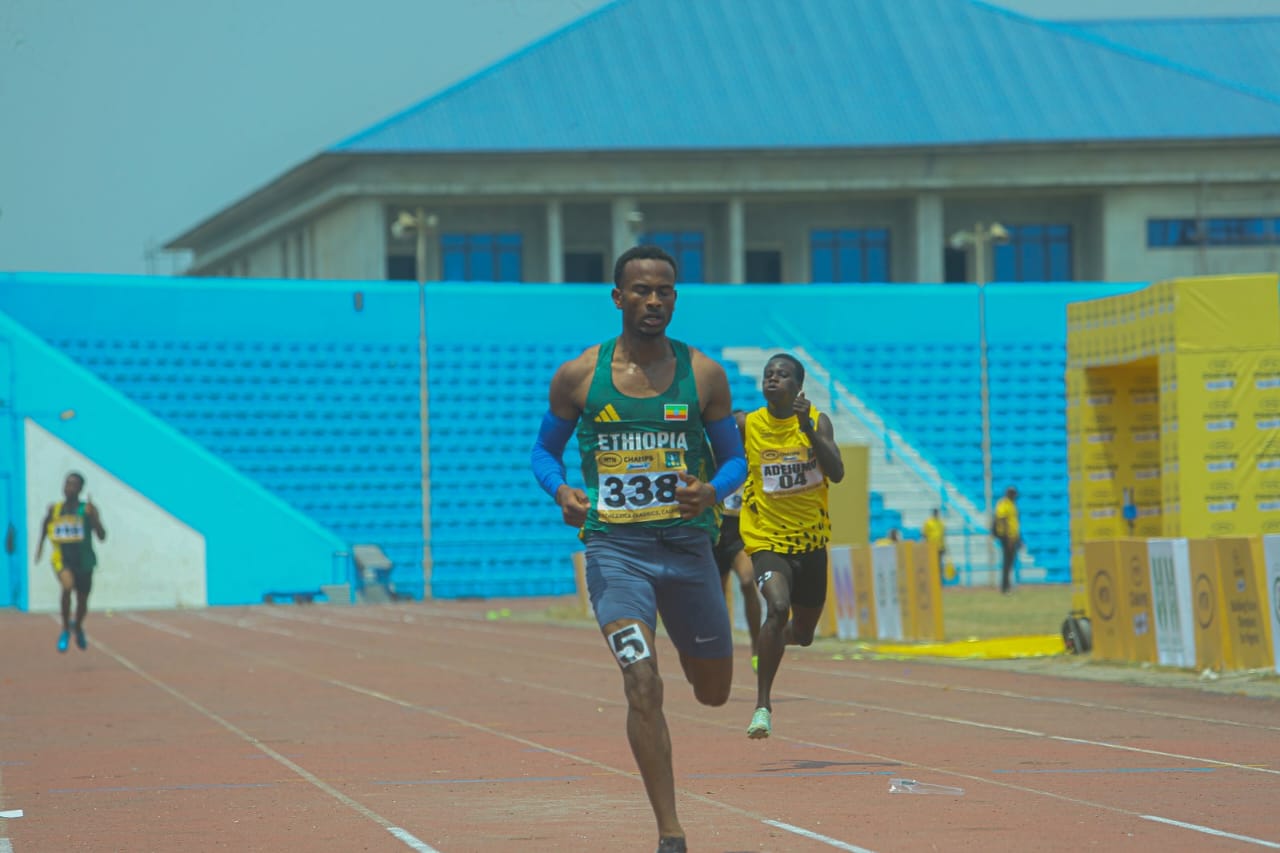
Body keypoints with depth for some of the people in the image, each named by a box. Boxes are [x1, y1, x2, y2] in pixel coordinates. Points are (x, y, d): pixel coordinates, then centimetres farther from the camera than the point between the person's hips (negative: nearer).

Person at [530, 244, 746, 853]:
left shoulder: (703, 376, 1)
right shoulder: (578, 377, -1)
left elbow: (733, 457, 8)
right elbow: (544, 450, 11)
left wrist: (713, 490, -14)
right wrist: (561, 491, -11)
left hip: (687, 545, 2)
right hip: (615, 548, -2)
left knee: (714, 690, 14)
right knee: (642, 685, -17)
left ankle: (688, 647, 54)